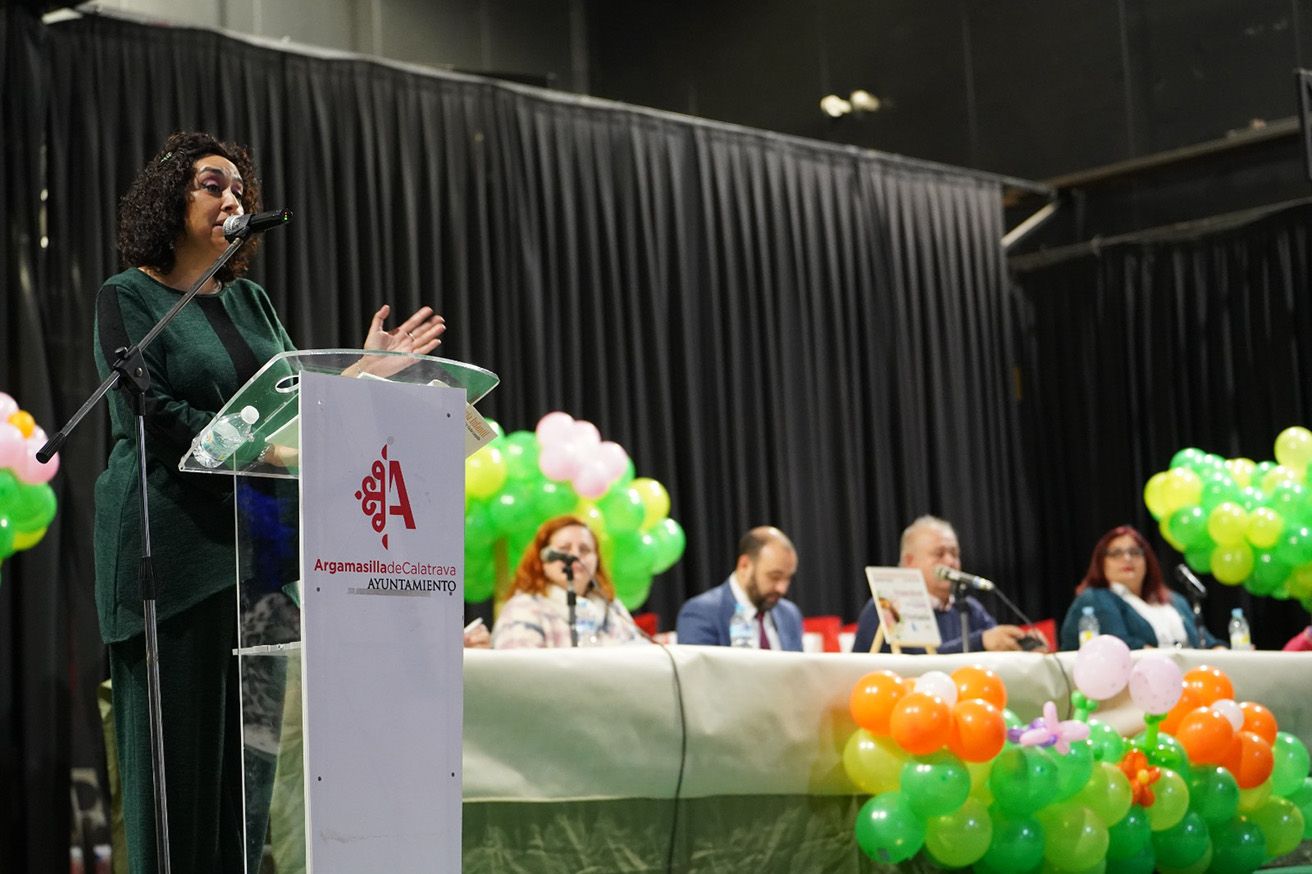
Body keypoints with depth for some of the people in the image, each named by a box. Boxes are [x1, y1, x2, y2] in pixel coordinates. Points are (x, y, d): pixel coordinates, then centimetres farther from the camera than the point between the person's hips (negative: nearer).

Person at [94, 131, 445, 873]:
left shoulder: (250, 300, 17)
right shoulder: (129, 298, -1)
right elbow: (148, 409, -13)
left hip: (258, 543, 6)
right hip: (174, 544, -5)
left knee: (254, 742, 2)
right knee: (182, 741, -5)